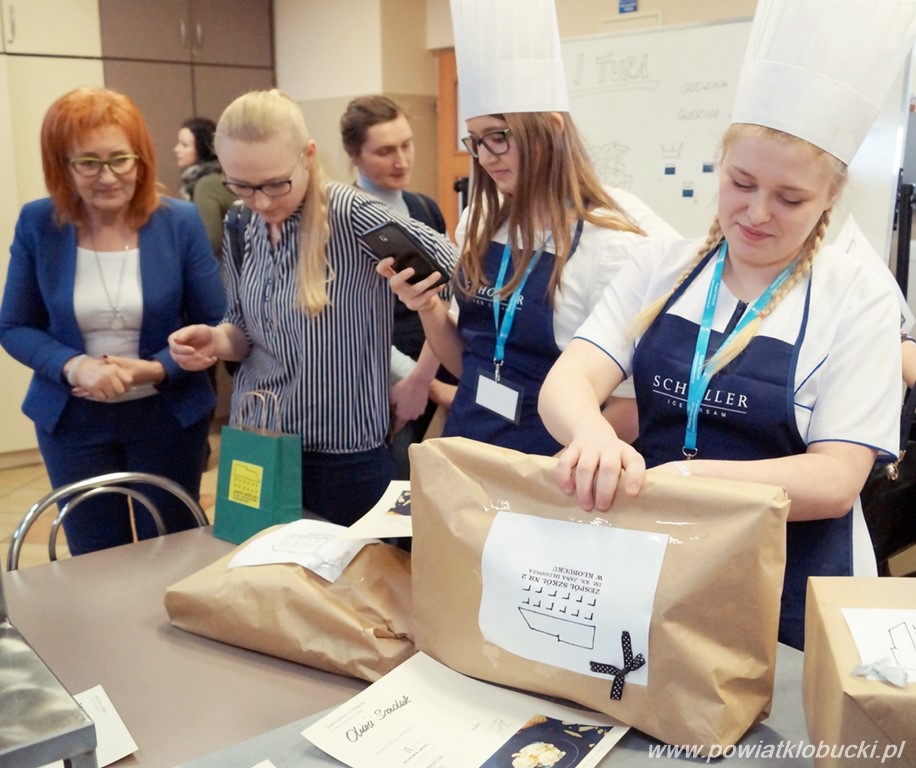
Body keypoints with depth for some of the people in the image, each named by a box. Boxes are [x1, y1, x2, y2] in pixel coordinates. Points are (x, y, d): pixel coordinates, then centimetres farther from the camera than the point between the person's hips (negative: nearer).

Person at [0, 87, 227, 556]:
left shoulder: (180, 222, -10)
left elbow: (215, 326, -6)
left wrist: (156, 369, -22)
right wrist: (73, 365, -21)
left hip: (167, 416, -1)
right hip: (73, 421, 1)